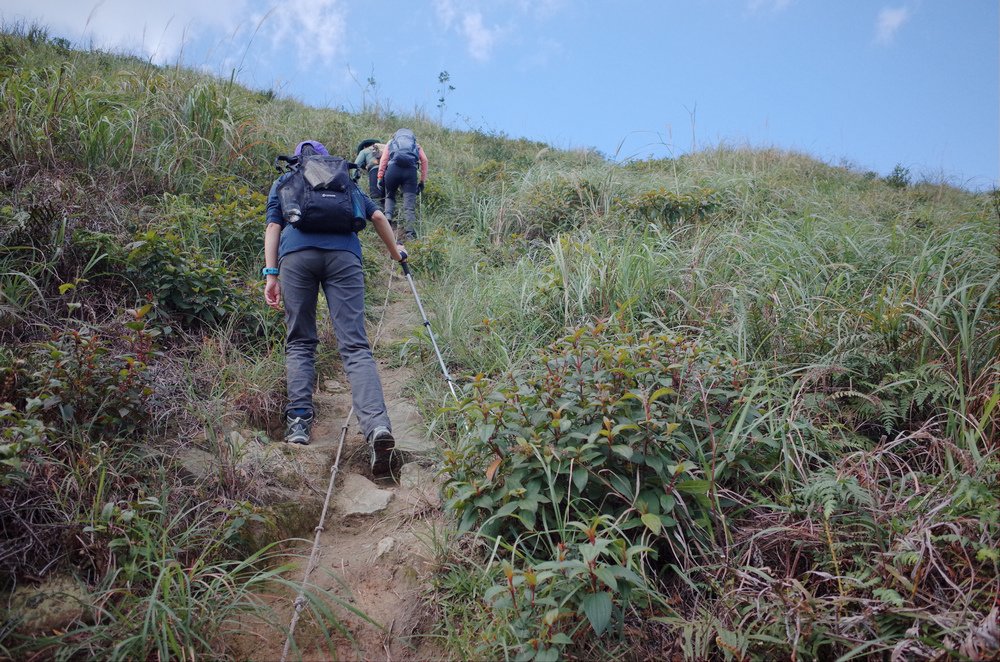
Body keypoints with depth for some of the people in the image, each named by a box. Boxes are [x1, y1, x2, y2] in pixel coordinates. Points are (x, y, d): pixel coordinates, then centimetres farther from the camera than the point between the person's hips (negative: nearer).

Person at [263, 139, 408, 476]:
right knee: (355, 345, -9)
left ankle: (298, 421, -5)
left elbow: (273, 226, 17)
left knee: (299, 343, 10)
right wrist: (396, 253, 42)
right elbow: (377, 216, 28)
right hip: (343, 254, 0)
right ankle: (377, 425, -27)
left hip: (295, 253, 0)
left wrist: (271, 274, 9)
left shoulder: (283, 181, 30)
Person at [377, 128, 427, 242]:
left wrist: (380, 177, 8)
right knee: (409, 202, -2)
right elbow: (424, 160, 16)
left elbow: (383, 160, 14)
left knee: (390, 196, 22)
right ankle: (409, 233, -14)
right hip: (411, 170, 0)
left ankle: (388, 217, -4)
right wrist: (422, 181, 16)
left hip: (393, 168, 0)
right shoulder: (416, 146, 32)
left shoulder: (391, 143, 30)